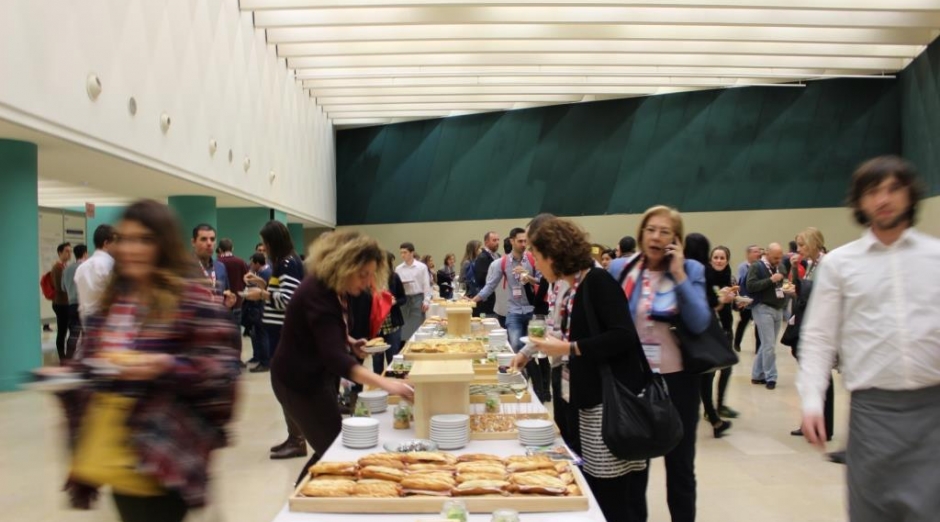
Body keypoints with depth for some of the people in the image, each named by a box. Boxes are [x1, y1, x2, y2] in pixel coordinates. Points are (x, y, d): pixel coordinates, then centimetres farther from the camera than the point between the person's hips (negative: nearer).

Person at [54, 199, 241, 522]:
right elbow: (92, 359, 22)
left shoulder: (192, 297, -10)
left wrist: (167, 365, -26)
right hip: (115, 452, 7)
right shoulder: (112, 299, 10)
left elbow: (222, 368, -14)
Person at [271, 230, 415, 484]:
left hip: (316, 375, 10)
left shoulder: (333, 289, -2)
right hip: (300, 381, -10)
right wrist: (385, 383, -54)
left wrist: (350, 342, -1)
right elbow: (335, 357, -43)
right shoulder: (317, 295, -31)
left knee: (332, 446, 20)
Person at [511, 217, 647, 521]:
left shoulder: (598, 281, -14)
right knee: (592, 493, 15)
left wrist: (568, 348, -20)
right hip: (587, 400, 9)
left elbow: (624, 336, -23)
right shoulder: (572, 291, 11)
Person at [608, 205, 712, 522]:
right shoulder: (620, 269, -1)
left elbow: (700, 324, -16)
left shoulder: (691, 270, -5)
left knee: (680, 463, 13)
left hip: (677, 378, -1)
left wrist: (679, 274, -18)